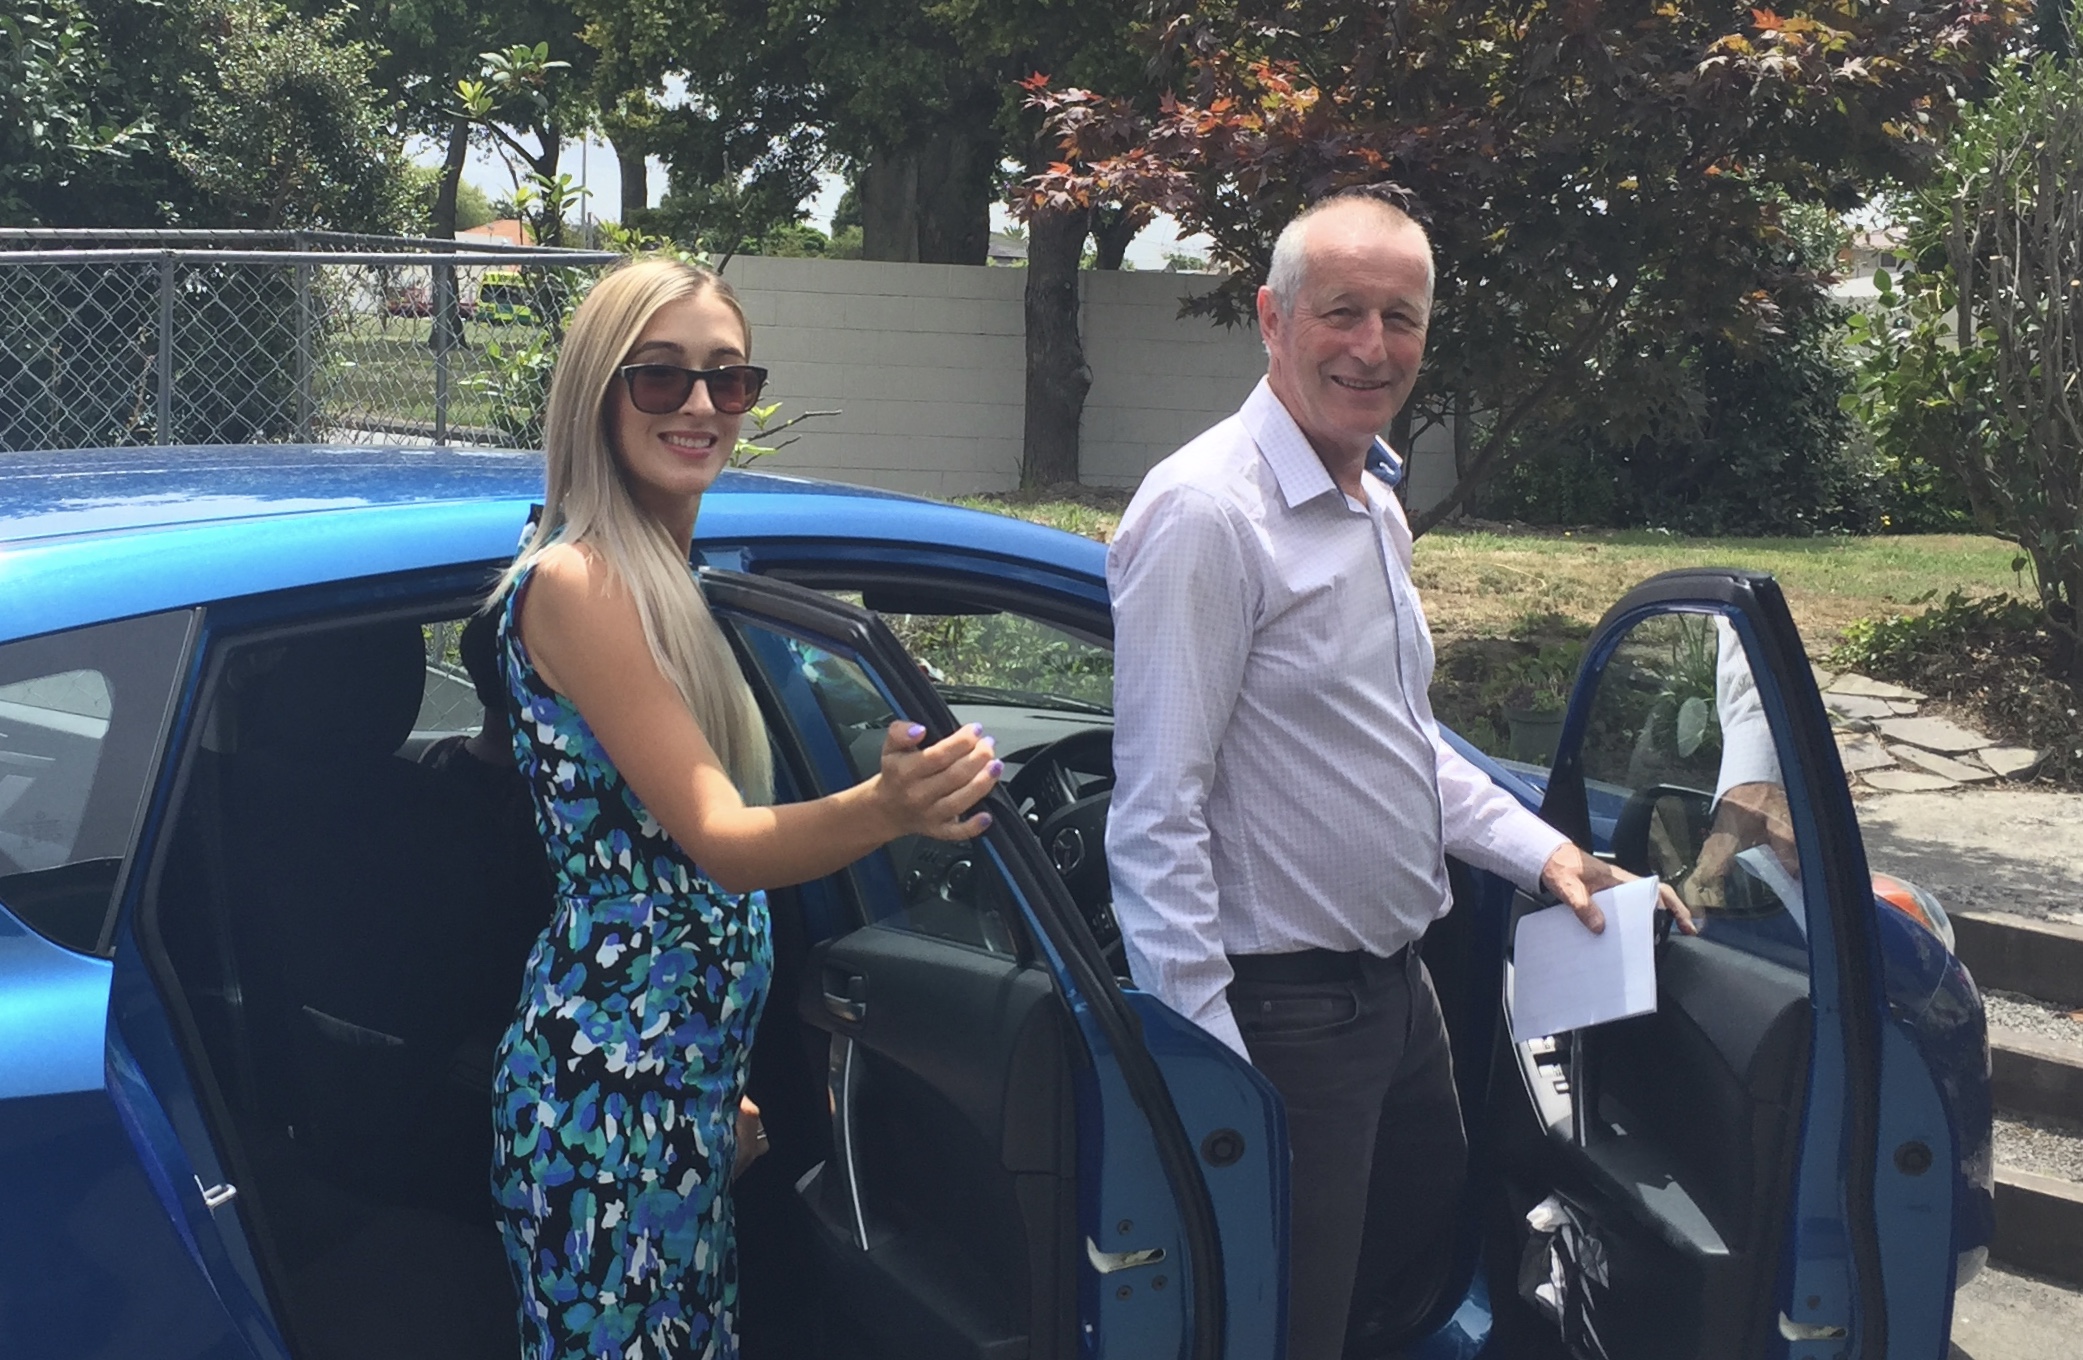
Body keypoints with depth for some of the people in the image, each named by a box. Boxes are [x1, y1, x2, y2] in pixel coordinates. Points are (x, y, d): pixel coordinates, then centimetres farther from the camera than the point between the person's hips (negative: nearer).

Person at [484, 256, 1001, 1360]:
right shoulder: (577, 582, -16)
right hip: (611, 1088, -9)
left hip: (685, 1074, 9)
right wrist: (884, 809, -42)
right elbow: (717, 839, -23)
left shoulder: (660, 575, 12)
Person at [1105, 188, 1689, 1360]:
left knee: (1423, 1257, 24)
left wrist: (1542, 852, 12)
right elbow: (1158, 813, -24)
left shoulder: (1376, 507, 10)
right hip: (1282, 1016, -9)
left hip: (1398, 987, 9)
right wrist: (1207, 1066, -25)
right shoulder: (1208, 513, -20)